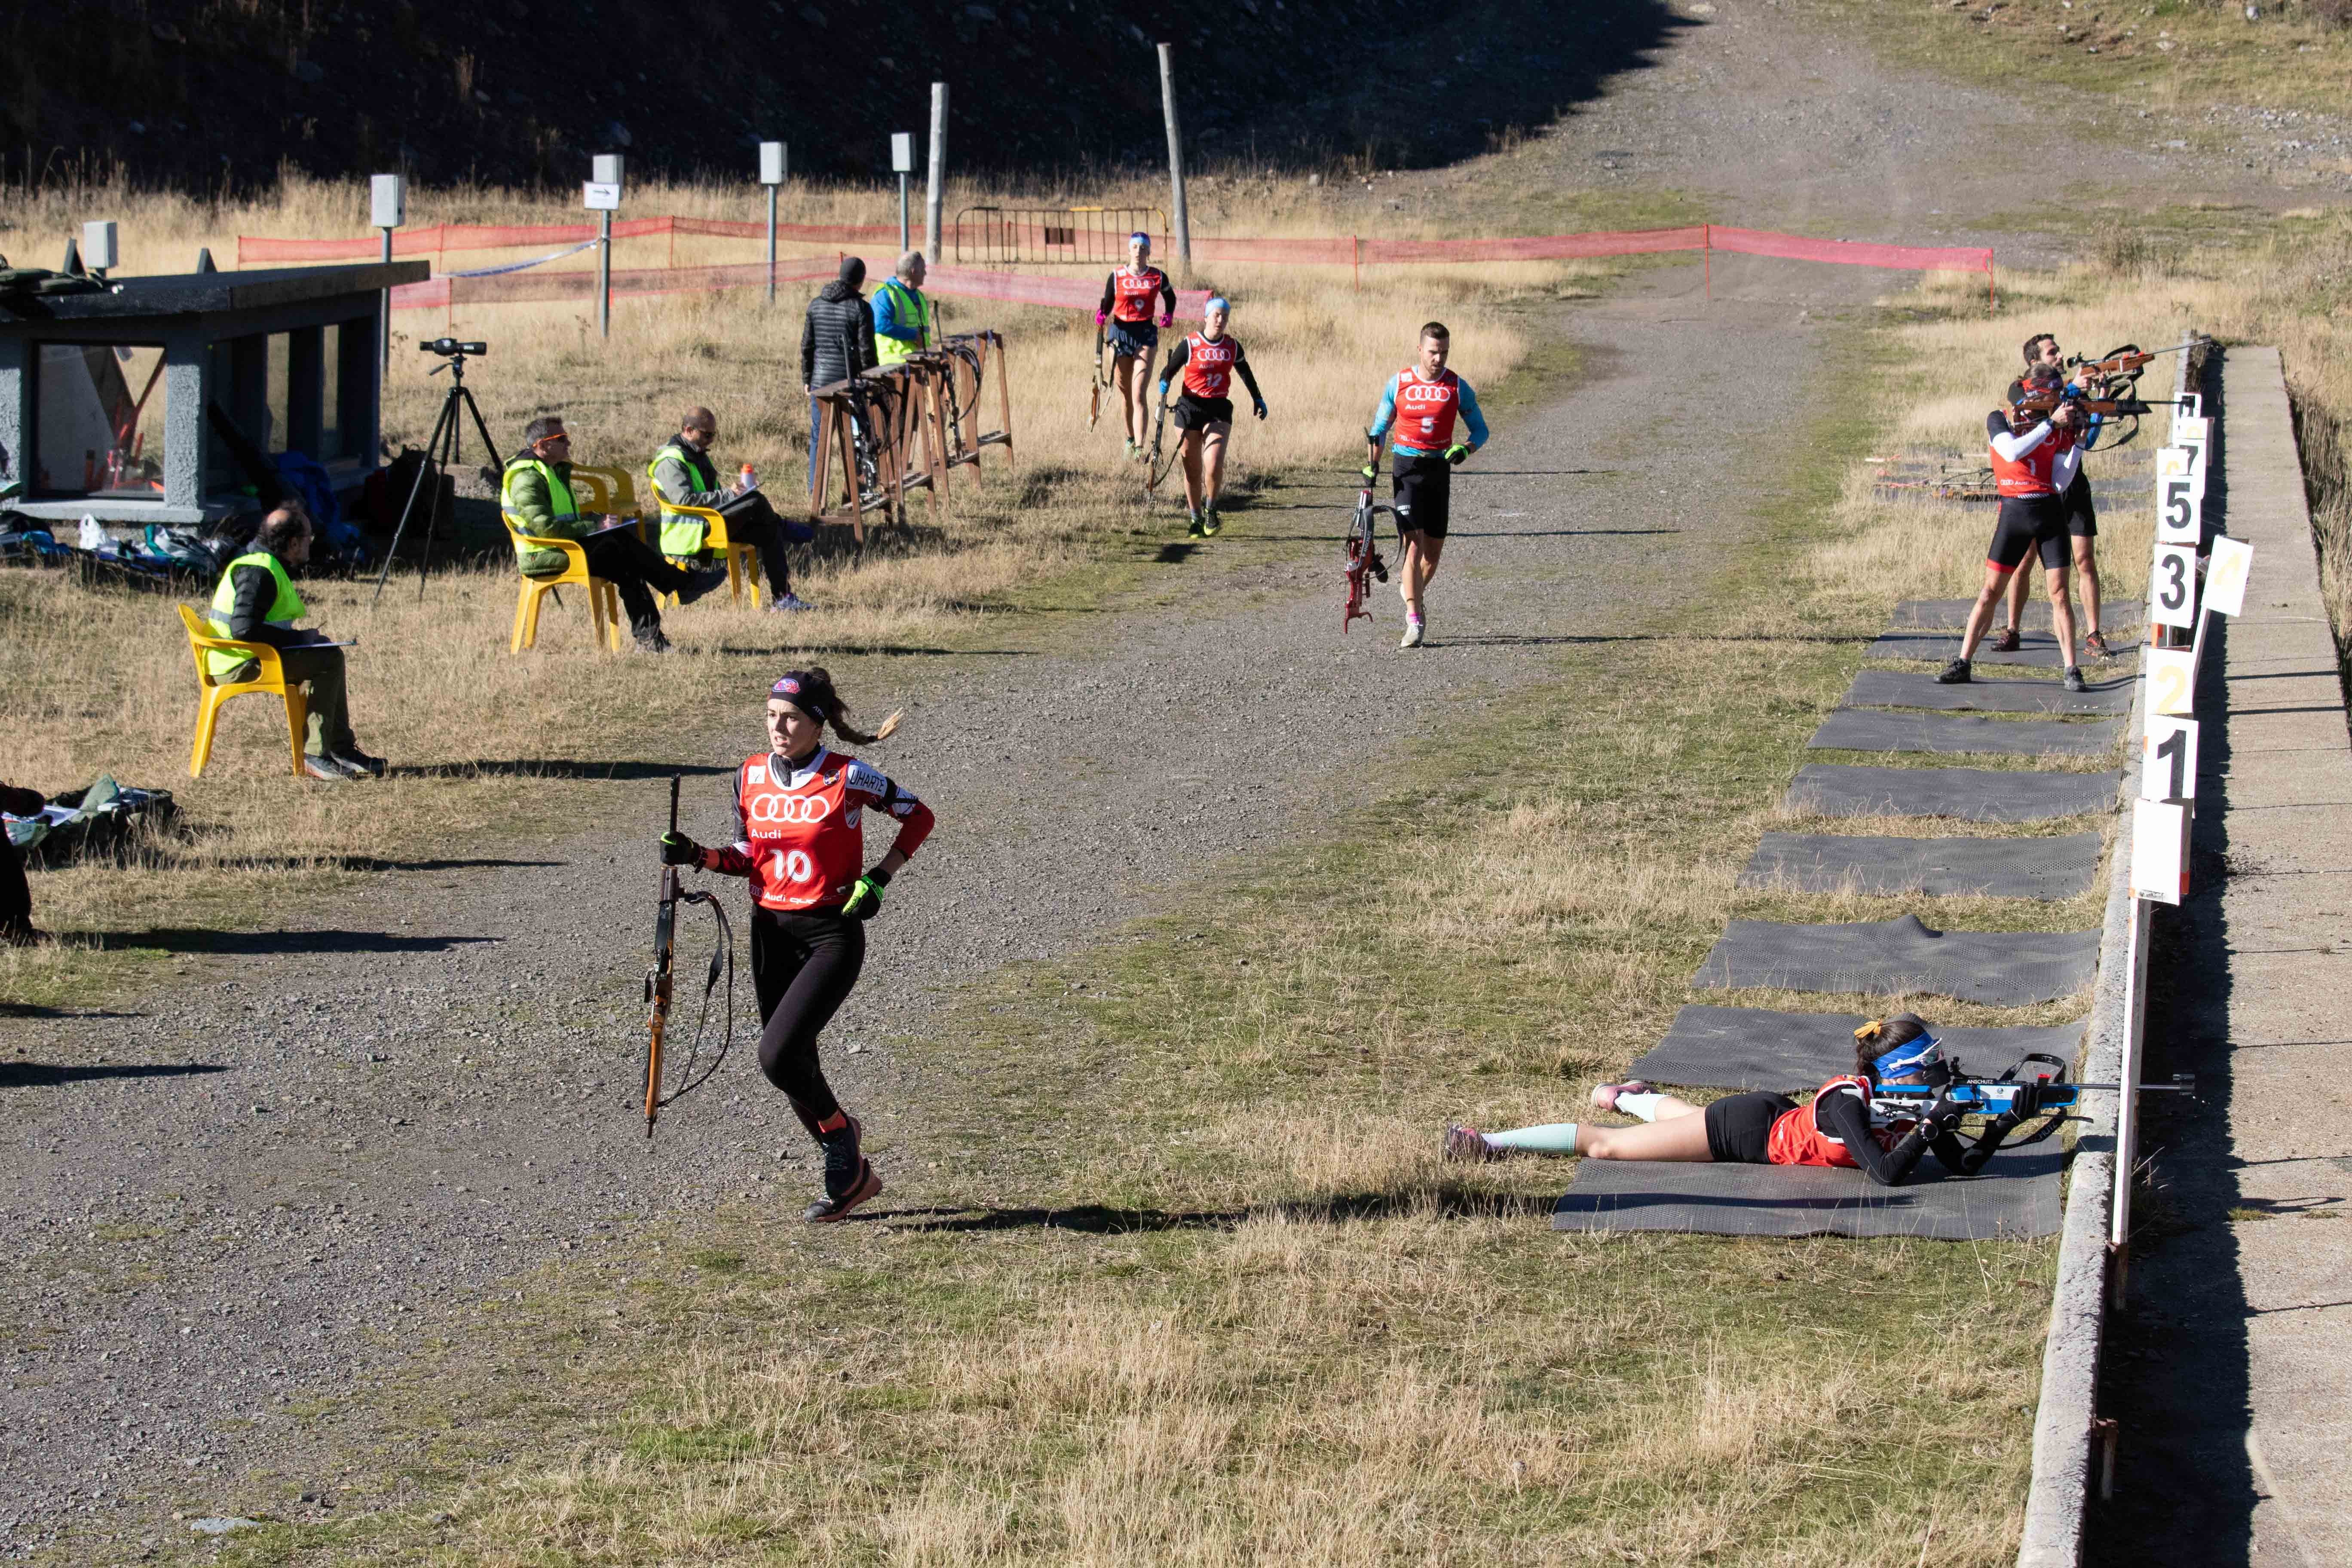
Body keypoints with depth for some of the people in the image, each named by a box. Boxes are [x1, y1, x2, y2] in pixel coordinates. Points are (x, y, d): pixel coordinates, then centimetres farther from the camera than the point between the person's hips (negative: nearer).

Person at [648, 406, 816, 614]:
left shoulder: (698, 455, 21)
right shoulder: (671, 461, -11)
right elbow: (685, 499, -24)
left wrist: (731, 495, 8)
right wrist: (727, 495, -23)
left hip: (712, 523, 10)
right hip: (692, 532, -10)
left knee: (769, 533, -6)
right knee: (755, 501, -23)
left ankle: (782, 598, -5)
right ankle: (784, 529, 9)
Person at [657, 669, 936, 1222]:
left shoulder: (849, 778, -12)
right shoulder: (752, 776, 3)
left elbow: (919, 817, 0)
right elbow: (747, 859, 12)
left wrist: (878, 878, -10)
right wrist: (696, 856, -6)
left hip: (833, 934, -6)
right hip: (772, 932, 6)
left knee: (777, 1056, -19)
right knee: (795, 1066, 10)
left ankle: (840, 1134, 9)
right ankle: (851, 1174, 28)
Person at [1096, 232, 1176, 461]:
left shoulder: (1158, 277, 2)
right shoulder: (1117, 277, 1)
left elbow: (1170, 298, 20)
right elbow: (1107, 303, 10)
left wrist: (1169, 316, 4)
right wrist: (1101, 315, -11)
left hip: (1146, 334, -2)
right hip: (1121, 332, 2)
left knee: (1139, 393, -13)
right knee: (1126, 393, 10)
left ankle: (1141, 447, -19)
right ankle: (1130, 439, 29)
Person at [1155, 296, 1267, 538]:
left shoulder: (1232, 346, 6)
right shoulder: (1190, 344, -4)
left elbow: (1245, 373, 24)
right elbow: (1168, 371, 1)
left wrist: (1257, 399, 31)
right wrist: (1163, 388, -20)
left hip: (1219, 410, 1)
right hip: (1190, 409, -1)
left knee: (1214, 466, -16)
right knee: (1192, 470, 4)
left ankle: (1211, 510, 9)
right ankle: (1197, 520, 20)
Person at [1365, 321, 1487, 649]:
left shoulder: (1457, 388, -1)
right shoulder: (1399, 383, -1)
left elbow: (1480, 430, 5)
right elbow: (1379, 428, 9)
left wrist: (1465, 449, -15)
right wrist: (1372, 465, 1)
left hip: (1439, 470, 2)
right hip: (1406, 468, -2)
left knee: (1434, 549, 9)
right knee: (1414, 545, -13)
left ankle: (1412, 590, 40)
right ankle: (1415, 623, -15)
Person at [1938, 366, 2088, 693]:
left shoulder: (2060, 429, 7)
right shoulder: (2000, 420, 2)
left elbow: (2060, 483, 1)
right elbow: (2012, 452, -18)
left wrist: (2078, 442, -6)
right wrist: (2050, 423, -17)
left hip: (2050, 512, 1)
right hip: (2014, 512, -1)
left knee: (2059, 593, -2)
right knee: (1990, 591, 0)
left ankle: (2072, 670, 0)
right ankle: (1962, 664, 5)